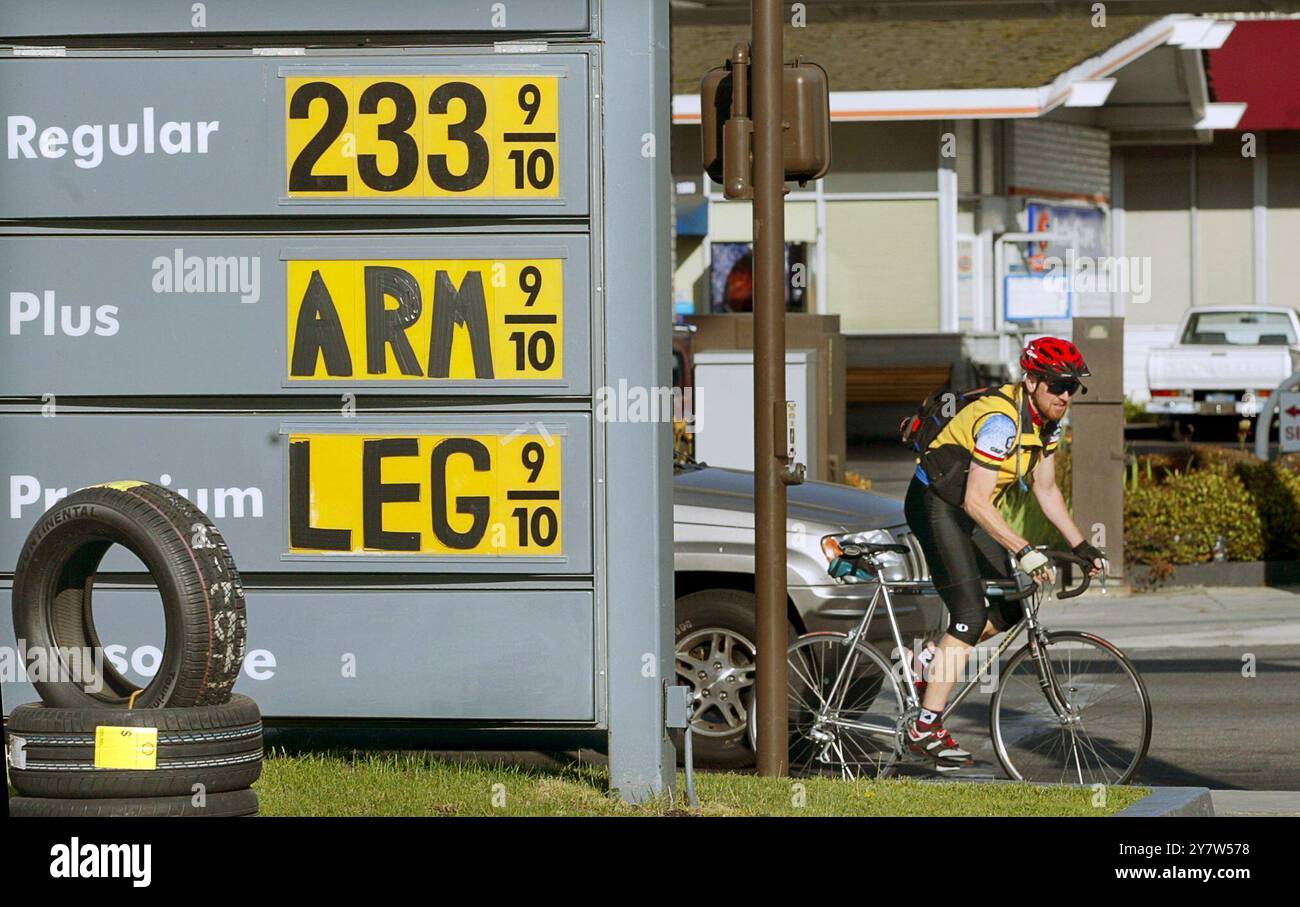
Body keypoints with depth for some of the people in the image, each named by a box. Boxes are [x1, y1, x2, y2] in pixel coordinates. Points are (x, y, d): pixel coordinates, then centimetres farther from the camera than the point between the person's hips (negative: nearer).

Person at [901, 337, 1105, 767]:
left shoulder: (1048, 421, 0)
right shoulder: (1001, 420, -28)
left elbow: (1046, 490, 10)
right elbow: (976, 501, -32)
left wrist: (1082, 546, 4)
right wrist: (1024, 551, -37)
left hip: (966, 510, 9)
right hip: (934, 503, -9)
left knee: (1012, 608, 2)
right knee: (971, 613, -18)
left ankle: (933, 661, 19)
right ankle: (927, 729, -18)